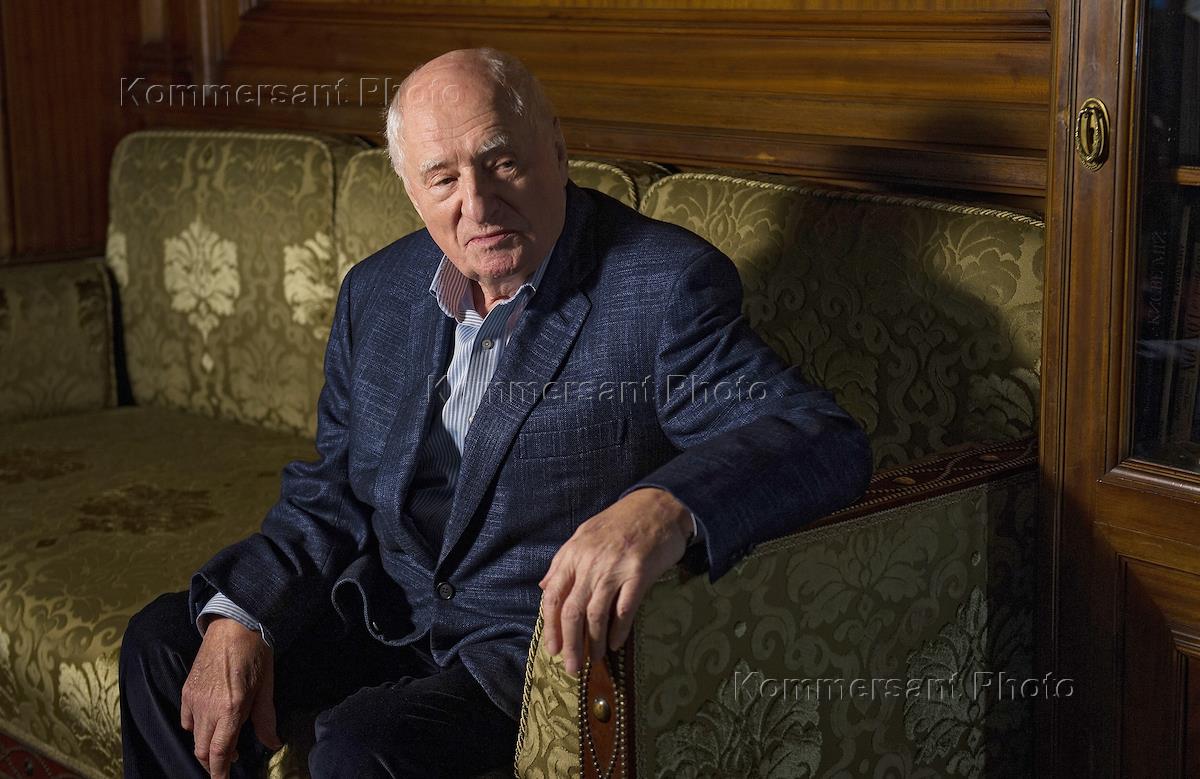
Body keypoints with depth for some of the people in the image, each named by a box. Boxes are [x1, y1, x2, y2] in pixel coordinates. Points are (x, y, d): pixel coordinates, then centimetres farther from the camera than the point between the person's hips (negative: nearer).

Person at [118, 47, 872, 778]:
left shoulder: (664, 285, -17)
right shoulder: (378, 292, 5)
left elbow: (826, 440, -28)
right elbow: (332, 495, 13)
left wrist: (664, 509, -48)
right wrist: (239, 614, -6)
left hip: (548, 643, -6)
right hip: (391, 610, 7)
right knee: (165, 644, 1)